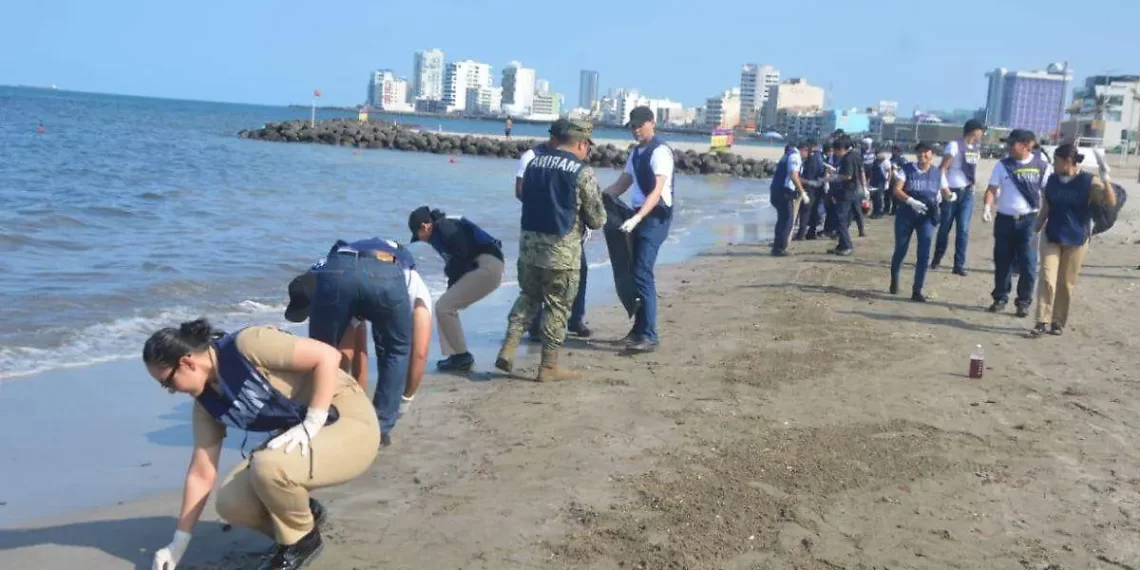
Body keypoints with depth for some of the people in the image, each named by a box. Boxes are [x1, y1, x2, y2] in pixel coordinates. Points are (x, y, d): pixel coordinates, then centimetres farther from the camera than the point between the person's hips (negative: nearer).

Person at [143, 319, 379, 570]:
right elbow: (201, 474, 8)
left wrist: (311, 425, -25)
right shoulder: (206, 401, 2)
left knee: (268, 467, -32)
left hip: (350, 422, -8)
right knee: (231, 503, -9)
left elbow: (328, 356, -23)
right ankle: (303, 514, 18)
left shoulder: (246, 345, -21)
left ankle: (302, 539, -3)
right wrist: (178, 544, 9)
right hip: (298, 438, 8)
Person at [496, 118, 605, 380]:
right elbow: (597, 220, -6)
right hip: (562, 248, -5)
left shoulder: (534, 164, 8)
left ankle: (508, 350, 9)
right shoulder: (582, 172, -9)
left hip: (529, 242, 5)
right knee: (558, 305, 6)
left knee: (528, 296, 20)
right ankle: (549, 366, 12)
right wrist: (580, 214, 17)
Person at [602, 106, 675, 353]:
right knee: (634, 272, 12)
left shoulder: (660, 151, -14)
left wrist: (636, 218, -33)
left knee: (643, 274, -14)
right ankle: (639, 328, 23)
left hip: (655, 217, -9)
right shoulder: (636, 152, 15)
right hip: (640, 215, 9)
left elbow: (657, 191, -23)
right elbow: (621, 184, 18)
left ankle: (649, 336, -12)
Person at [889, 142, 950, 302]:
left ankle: (917, 291, -1)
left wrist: (951, 196, -14)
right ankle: (894, 279, 38)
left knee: (924, 254, -6)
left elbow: (945, 192, 10)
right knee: (900, 250, 11)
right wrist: (911, 201, -28)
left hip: (927, 217, 1)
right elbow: (897, 190, -12)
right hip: (906, 214, -1)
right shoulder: (907, 169, -4)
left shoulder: (938, 174, 3)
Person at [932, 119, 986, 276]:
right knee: (945, 227, 7)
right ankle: (937, 258, 26)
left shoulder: (976, 148, 12)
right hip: (951, 191, -5)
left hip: (967, 193, 5)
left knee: (963, 229, -3)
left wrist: (972, 186, 15)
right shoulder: (954, 145, -10)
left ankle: (959, 265, 0)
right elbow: (943, 168, -14)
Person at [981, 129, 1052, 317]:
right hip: (1004, 219, 2)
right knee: (1002, 262, 8)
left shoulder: (1041, 166, -2)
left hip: (1028, 220, -2)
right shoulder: (1003, 165, 3)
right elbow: (992, 189, 1)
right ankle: (1000, 298, 19)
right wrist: (987, 207, -16)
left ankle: (1024, 302, 8)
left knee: (1028, 263, -3)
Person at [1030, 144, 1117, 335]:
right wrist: (1035, 232, 10)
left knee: (1066, 283, 7)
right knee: (1047, 280, -6)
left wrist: (1105, 178, -31)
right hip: (1051, 238, 3)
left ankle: (1058, 322, 18)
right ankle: (1042, 321, -4)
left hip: (1076, 240, -2)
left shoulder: (1089, 181, -11)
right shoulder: (1052, 180, 2)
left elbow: (1111, 203, -21)